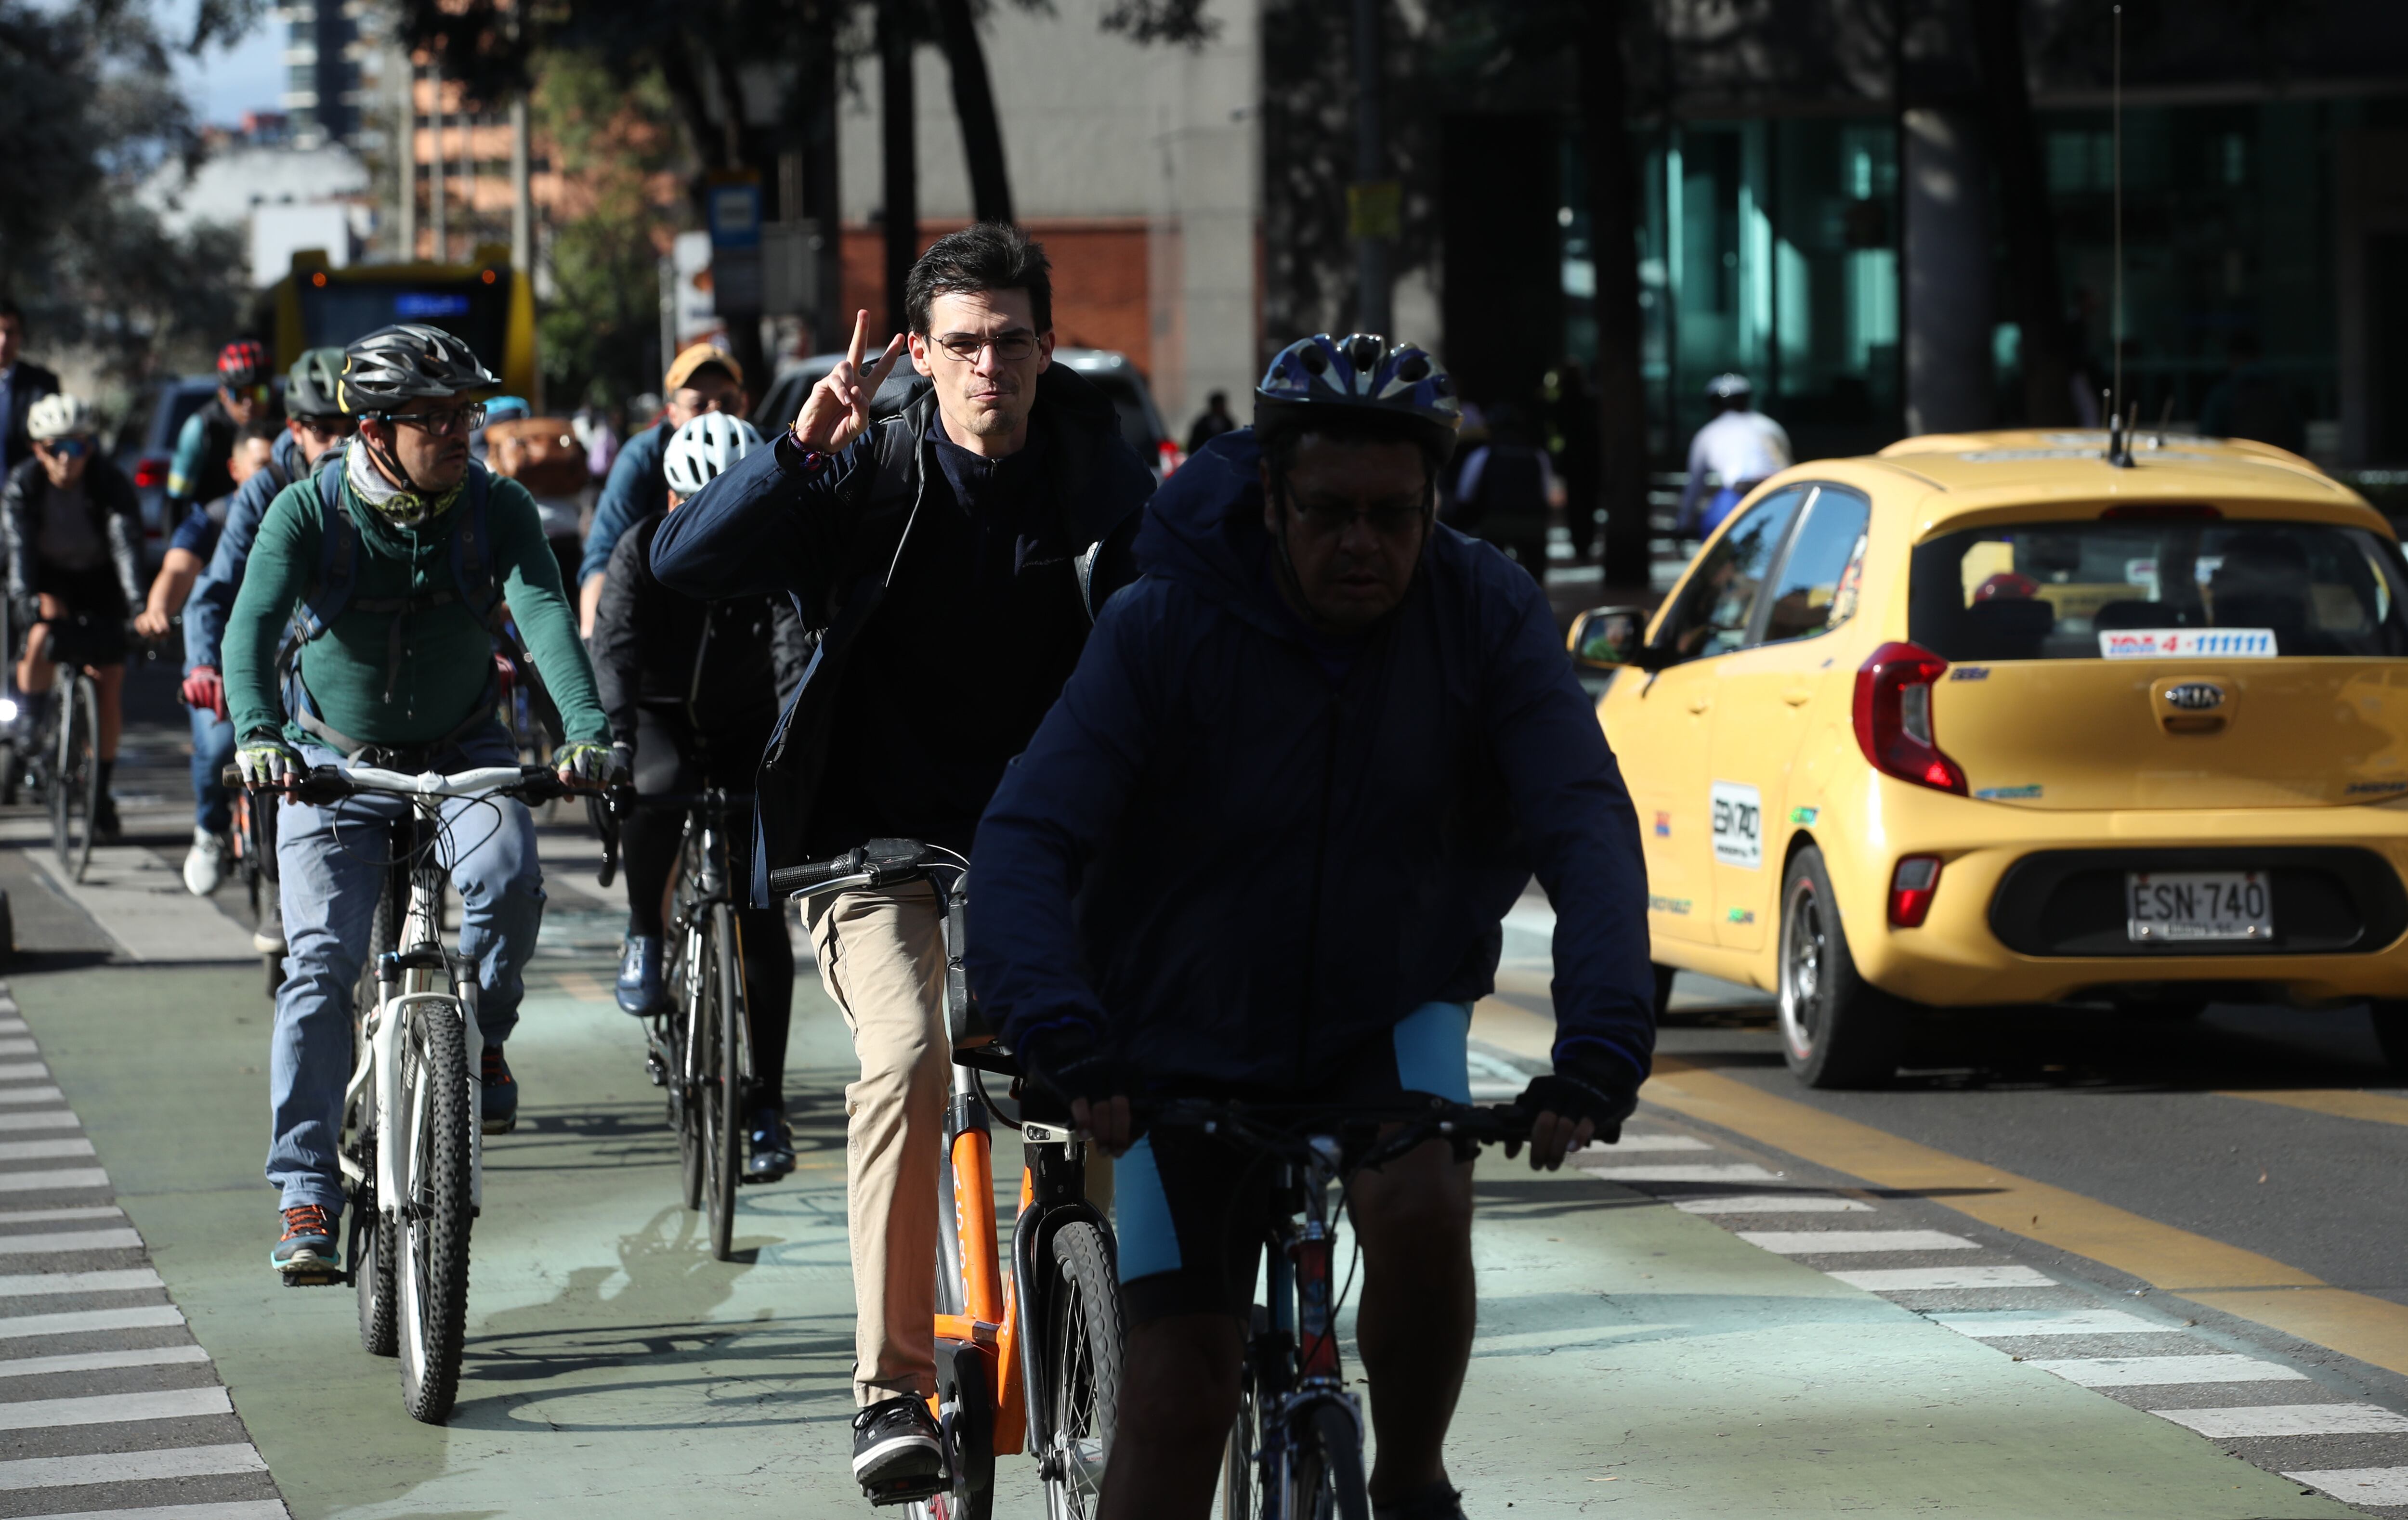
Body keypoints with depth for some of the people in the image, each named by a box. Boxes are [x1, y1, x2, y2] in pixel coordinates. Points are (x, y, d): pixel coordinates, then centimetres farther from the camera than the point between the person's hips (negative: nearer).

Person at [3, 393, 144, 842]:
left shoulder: (110, 482, -25)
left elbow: (125, 545, -36)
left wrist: (137, 603, -50)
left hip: (98, 581, 0)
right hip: (48, 580, 0)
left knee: (109, 682, -5)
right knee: (41, 639, -31)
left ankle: (101, 795, 9)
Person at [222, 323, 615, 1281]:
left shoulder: (497, 509, -13)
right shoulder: (308, 512, -16)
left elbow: (546, 613, -27)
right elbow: (254, 620, -29)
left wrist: (585, 729, -45)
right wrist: (256, 733, -49)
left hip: (460, 754, 1)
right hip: (334, 761, -1)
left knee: (508, 879, -29)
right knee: (321, 965, -12)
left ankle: (480, 1040, 0)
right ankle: (307, 1194, -7)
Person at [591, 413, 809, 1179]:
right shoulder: (644, 552, -17)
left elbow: (796, 654, -31)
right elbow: (614, 648, -30)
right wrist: (614, 739, -48)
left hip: (748, 730, 0)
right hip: (663, 720, 0)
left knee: (762, 912, -8)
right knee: (657, 788, -37)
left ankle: (767, 1106, -2)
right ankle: (645, 936, -10)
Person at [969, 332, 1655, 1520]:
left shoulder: (1484, 612, -15)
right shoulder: (1163, 628, -20)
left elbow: (1586, 821, -24)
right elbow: (1026, 839, -27)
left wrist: (1603, 1040, -40)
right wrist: (1060, 1034, -45)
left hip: (1393, 1014, 1)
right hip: (1195, 1042, -1)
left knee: (1421, 1213, -29)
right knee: (1176, 1390, -7)